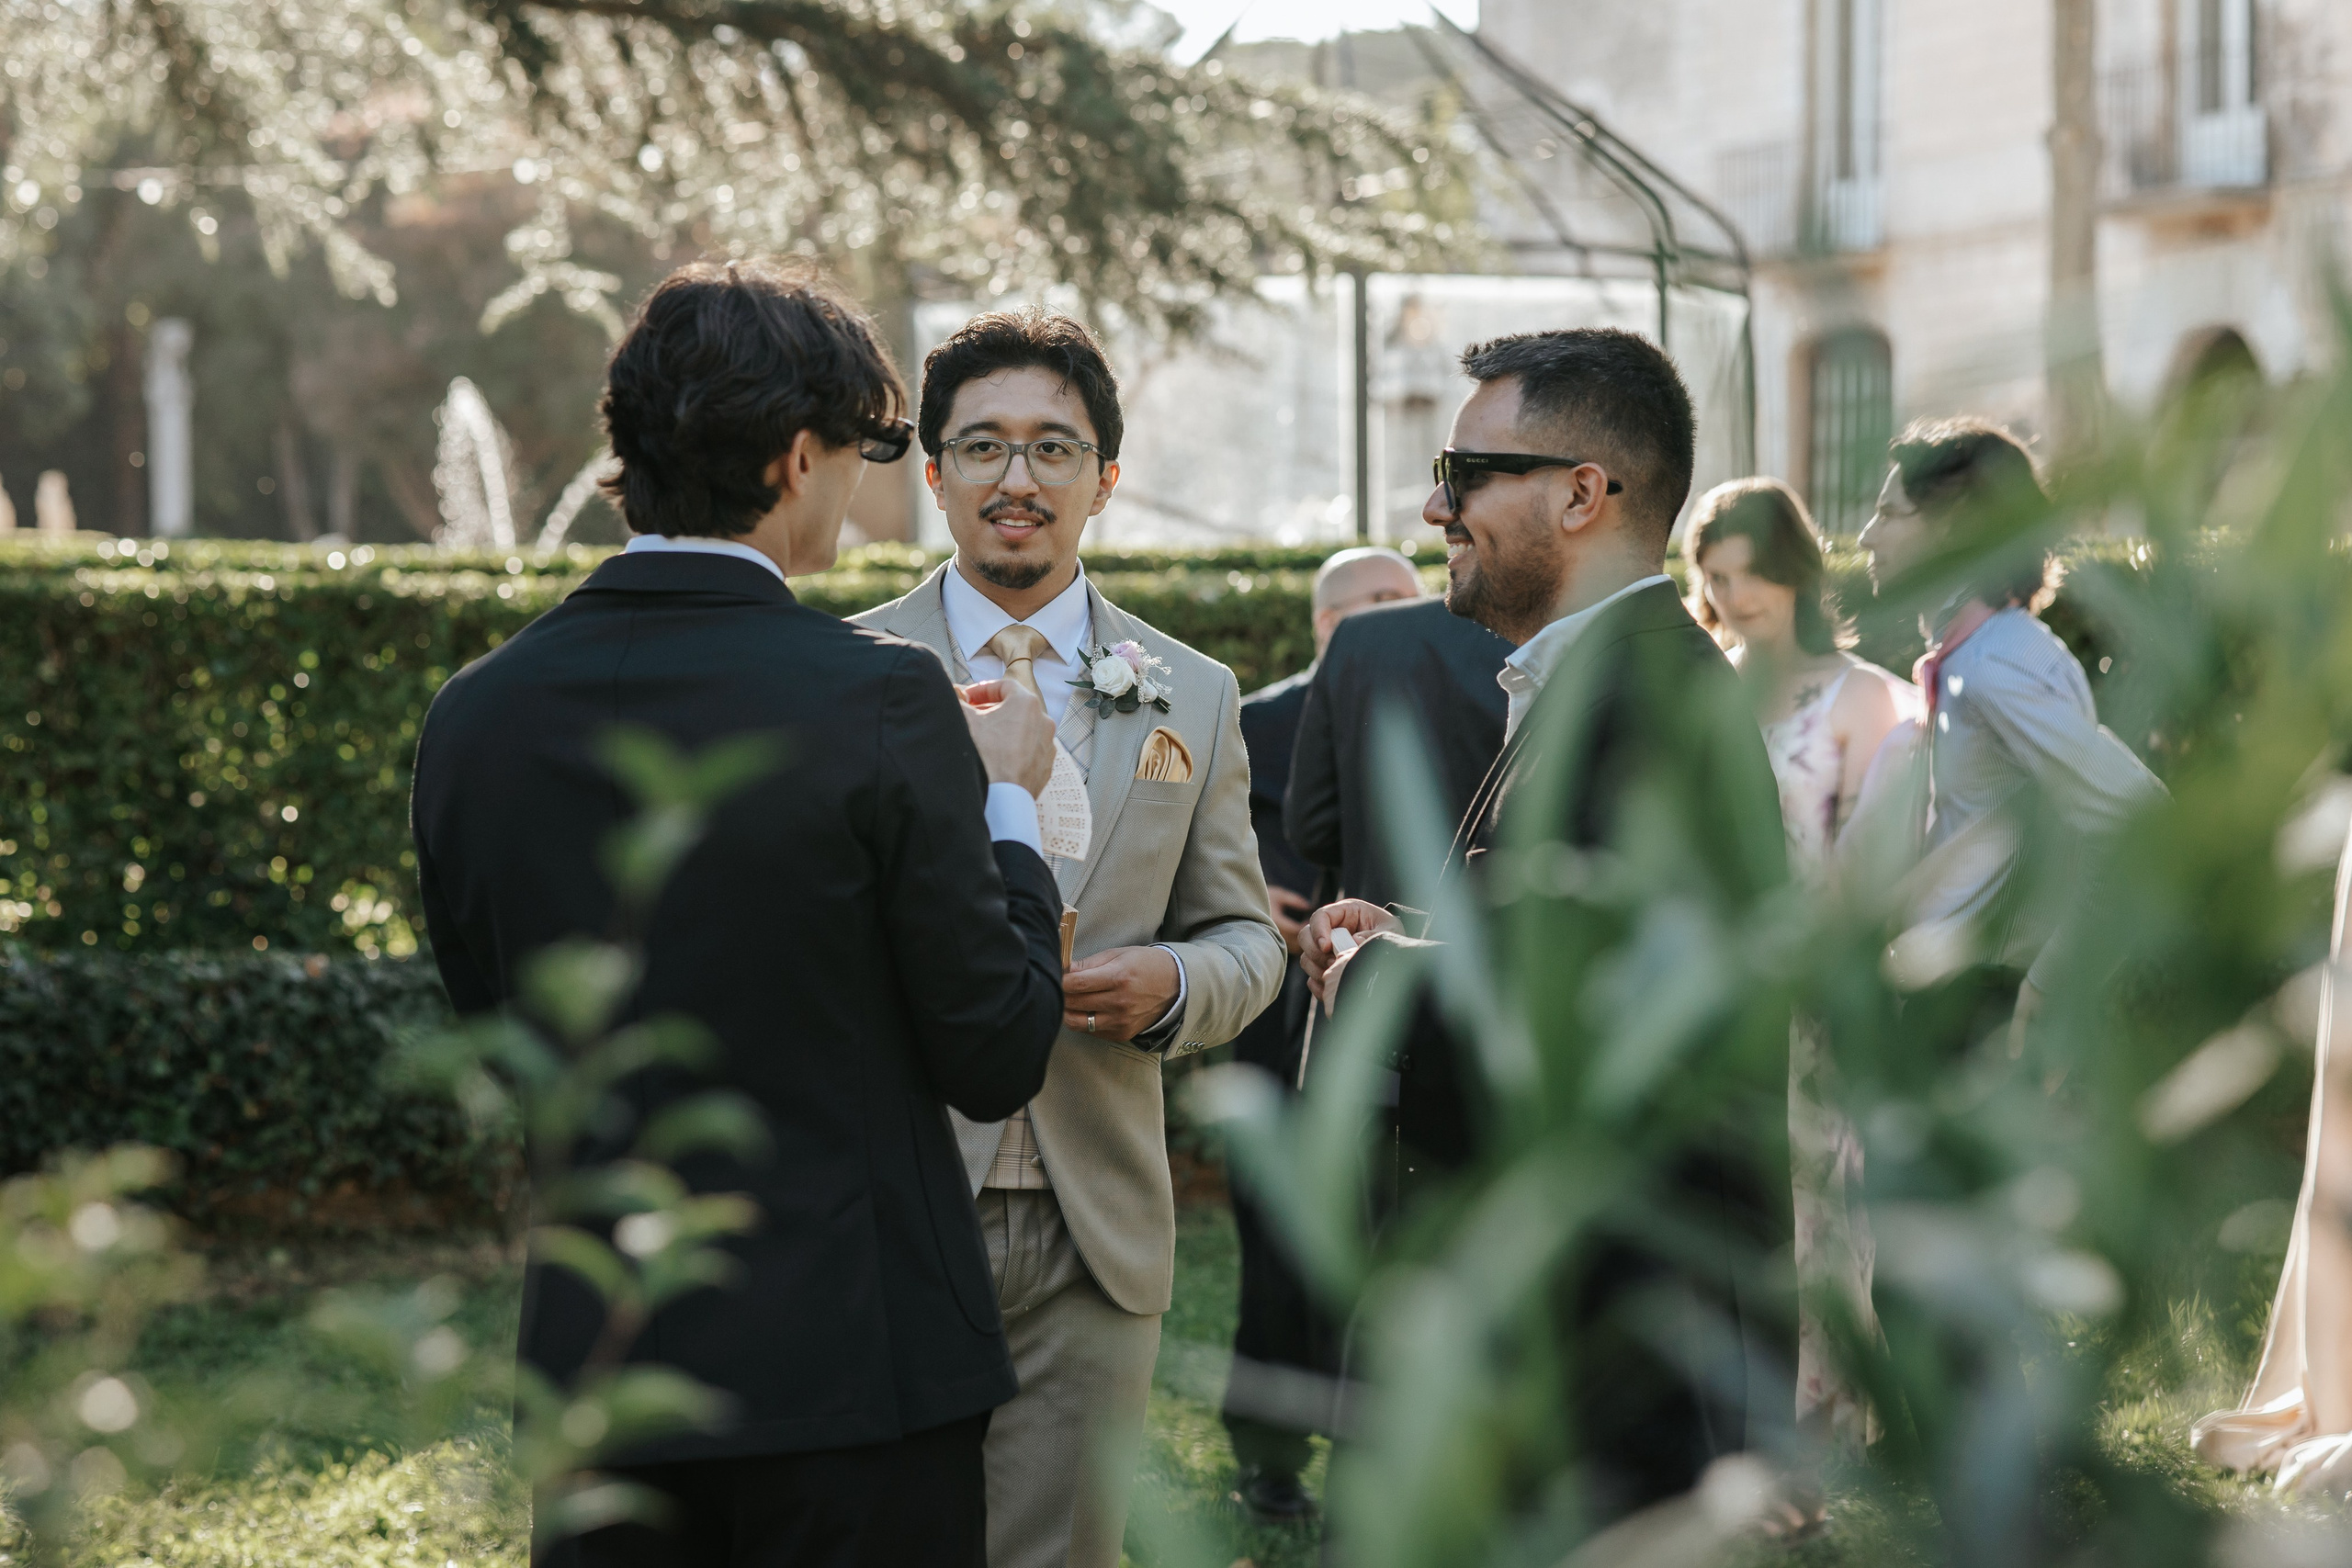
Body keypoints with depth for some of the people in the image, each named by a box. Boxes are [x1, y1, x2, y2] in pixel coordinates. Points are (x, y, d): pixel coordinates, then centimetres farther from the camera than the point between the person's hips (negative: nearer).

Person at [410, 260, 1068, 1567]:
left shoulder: (475, 716, 0)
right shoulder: (879, 700, -14)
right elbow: (998, 1056, -8)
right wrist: (1005, 803, 7)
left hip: (597, 1363, 5)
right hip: (853, 1361, -4)